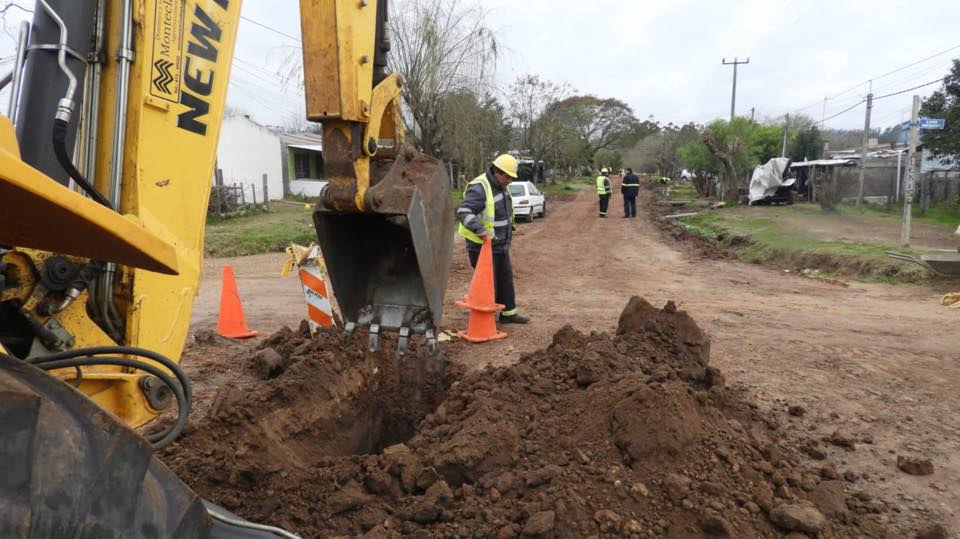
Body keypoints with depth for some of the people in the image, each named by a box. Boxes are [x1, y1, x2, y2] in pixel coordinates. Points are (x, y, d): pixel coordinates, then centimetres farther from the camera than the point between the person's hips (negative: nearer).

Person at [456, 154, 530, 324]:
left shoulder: (501, 187, 8)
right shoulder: (479, 188, -23)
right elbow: (463, 212, -33)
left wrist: (506, 239, 21)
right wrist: (480, 229, -44)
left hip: (500, 245, 9)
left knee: (506, 279, 17)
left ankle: (509, 313, 31)